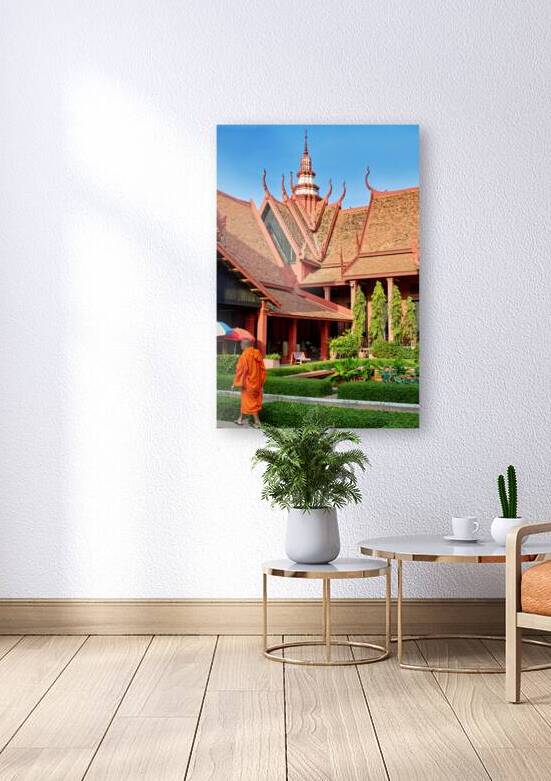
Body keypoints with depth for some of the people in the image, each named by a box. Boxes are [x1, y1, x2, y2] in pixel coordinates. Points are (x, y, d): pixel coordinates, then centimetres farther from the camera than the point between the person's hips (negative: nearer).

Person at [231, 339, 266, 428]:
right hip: (257, 383, 7)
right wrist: (261, 382, 17)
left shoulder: (244, 356, -19)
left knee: (250, 403, 2)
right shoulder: (258, 354, 1)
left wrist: (235, 383, -7)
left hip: (248, 383, -7)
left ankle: (257, 422, 3)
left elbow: (240, 371, -16)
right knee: (244, 400, 18)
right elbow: (262, 369, 7)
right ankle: (240, 419, 26)